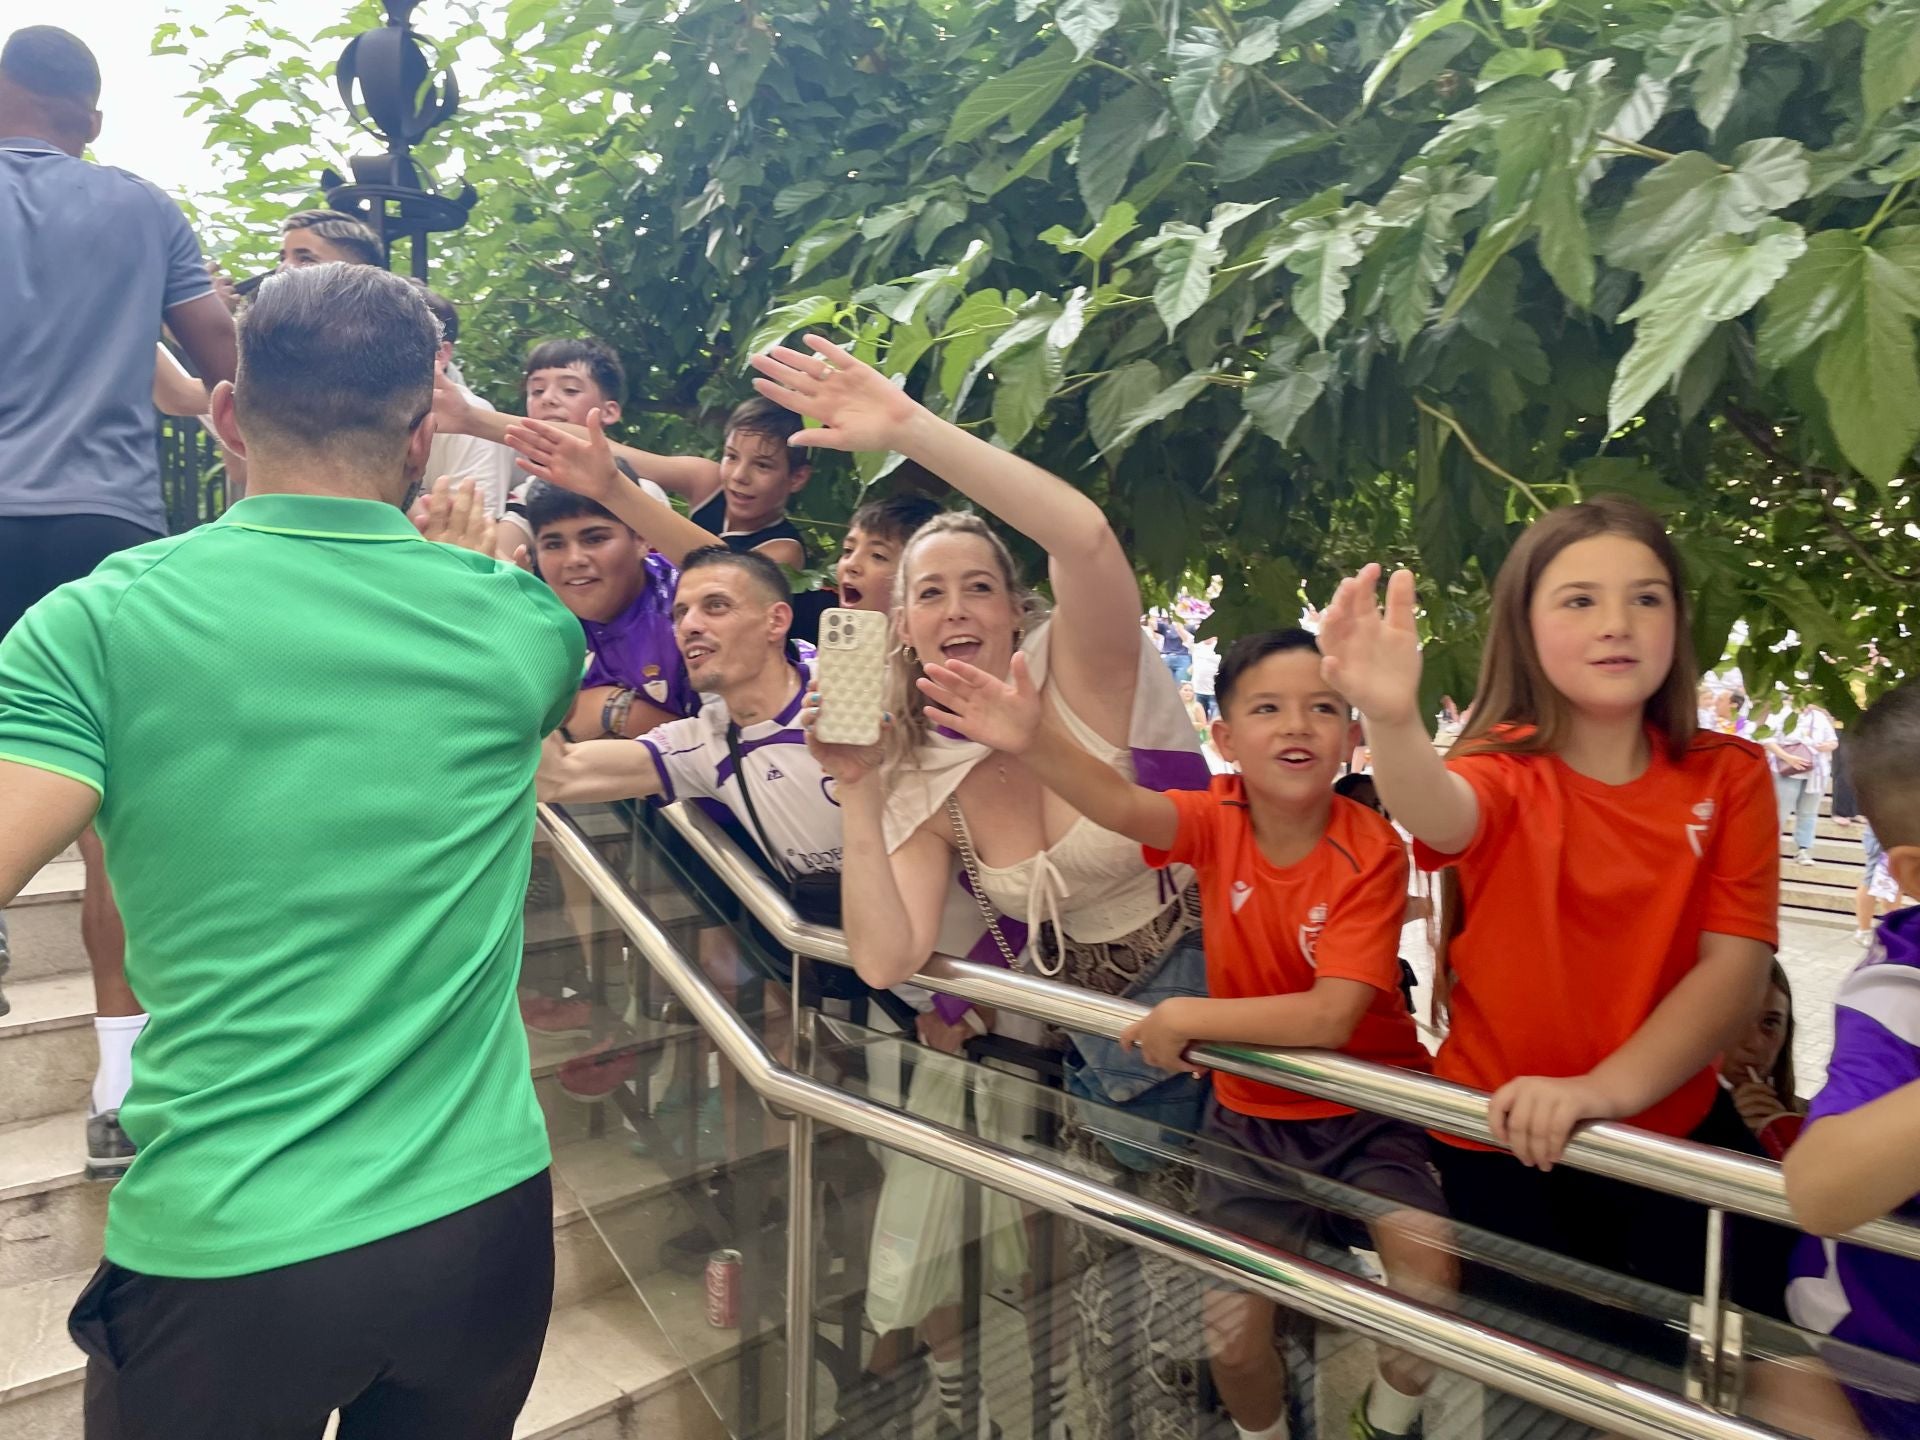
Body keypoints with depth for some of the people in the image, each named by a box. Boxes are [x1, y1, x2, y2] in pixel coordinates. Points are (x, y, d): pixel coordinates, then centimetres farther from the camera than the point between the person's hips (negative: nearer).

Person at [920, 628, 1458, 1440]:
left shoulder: (1371, 850, -20)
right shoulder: (1219, 819, -13)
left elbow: (1330, 1016, -27)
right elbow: (1123, 807, -35)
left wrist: (1184, 1018, -26)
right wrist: (1033, 740, -53)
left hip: (1368, 1107, -2)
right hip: (1252, 1112, 2)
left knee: (1428, 1264, -24)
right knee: (1232, 1332, -5)